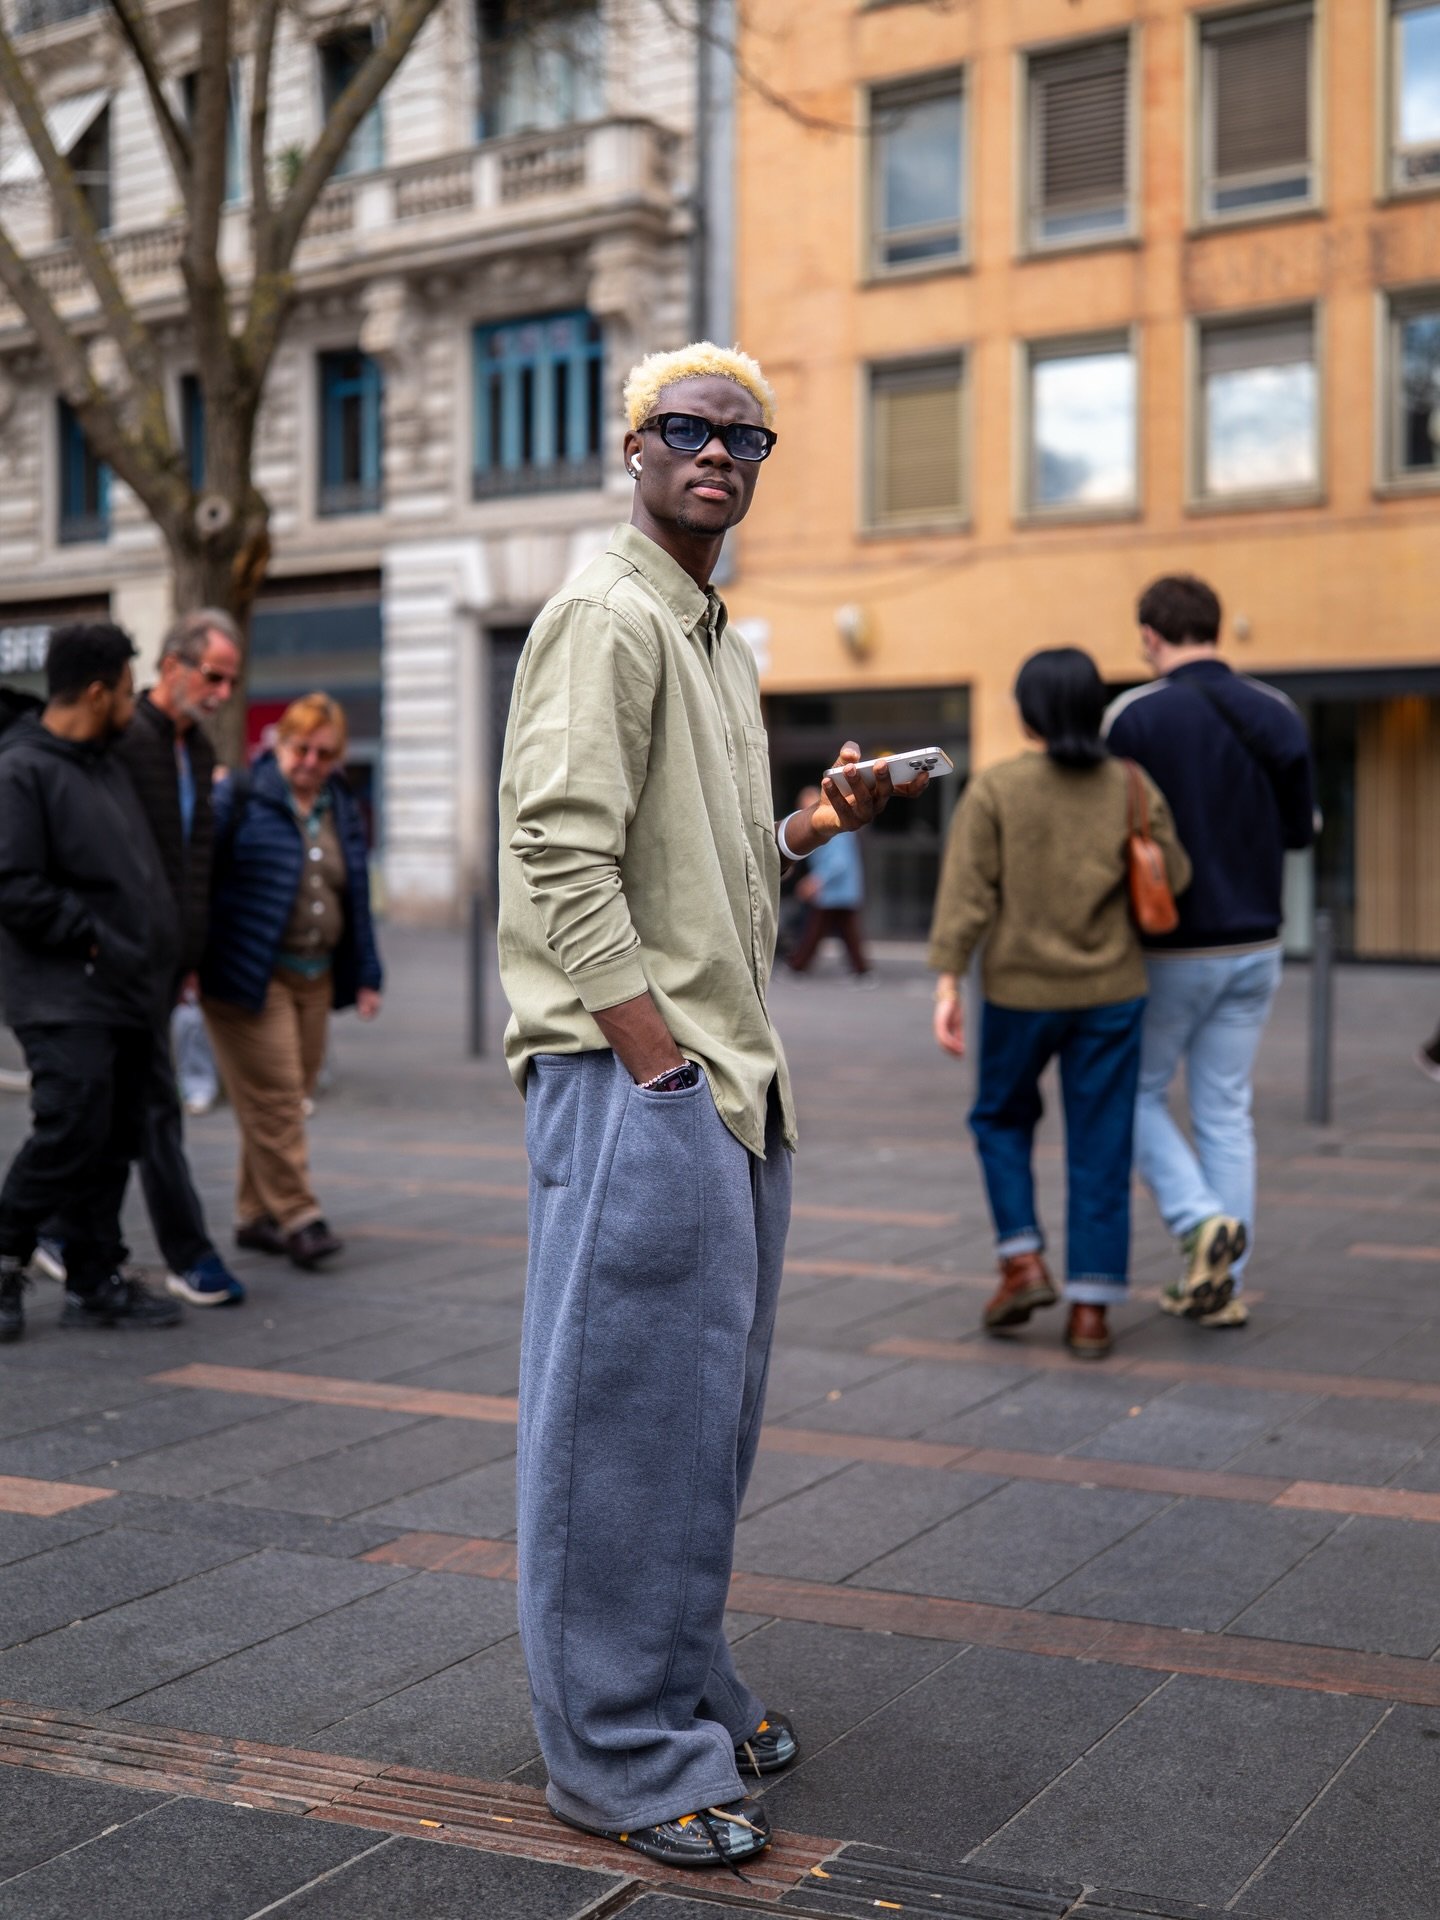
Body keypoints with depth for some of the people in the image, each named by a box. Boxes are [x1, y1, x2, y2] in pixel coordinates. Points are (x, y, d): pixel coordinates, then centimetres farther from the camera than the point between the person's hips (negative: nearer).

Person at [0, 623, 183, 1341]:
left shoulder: (107, 768, 18)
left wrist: (155, 953, 17)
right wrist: (92, 939, -15)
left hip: (122, 995, 9)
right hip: (65, 998, -9)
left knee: (115, 1141, 10)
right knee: (69, 1136, -12)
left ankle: (95, 1280, 17)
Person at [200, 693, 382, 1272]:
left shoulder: (342, 811, 14)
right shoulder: (239, 799, -5)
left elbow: (357, 897, 19)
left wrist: (365, 976, 16)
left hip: (315, 978, 6)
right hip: (250, 977, -6)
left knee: (291, 1096, 8)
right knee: (273, 1097, -10)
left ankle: (256, 1215, 17)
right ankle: (298, 1218, -8)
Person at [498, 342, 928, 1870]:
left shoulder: (716, 639, 21)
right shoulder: (605, 614, -9)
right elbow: (564, 858, -19)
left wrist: (816, 827, 9)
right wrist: (659, 1064, -21)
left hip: (725, 1075, 10)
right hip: (630, 1074, -10)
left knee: (706, 1402, 16)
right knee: (628, 1411, -3)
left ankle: (682, 1689, 30)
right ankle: (616, 1756, 7)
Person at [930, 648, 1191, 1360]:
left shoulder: (992, 789, -7)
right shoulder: (1133, 787, -2)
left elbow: (965, 896, -12)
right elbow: (1172, 882, 0)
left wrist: (947, 988, -12)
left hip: (1020, 992, -1)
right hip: (1110, 993, 1)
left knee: (1003, 1117, 22)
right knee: (1100, 1149, 7)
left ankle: (1023, 1262, 9)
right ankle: (1091, 1311, 5)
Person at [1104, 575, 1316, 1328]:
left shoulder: (1134, 717, -13)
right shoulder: (1277, 715, 3)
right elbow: (1300, 828, 9)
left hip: (1171, 950, -5)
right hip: (1255, 947, 5)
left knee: (1137, 1094, 13)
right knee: (1226, 1113, 12)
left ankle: (1201, 1218, -8)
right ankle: (1222, 1283, 13)